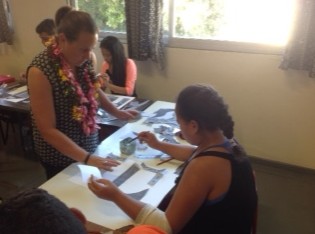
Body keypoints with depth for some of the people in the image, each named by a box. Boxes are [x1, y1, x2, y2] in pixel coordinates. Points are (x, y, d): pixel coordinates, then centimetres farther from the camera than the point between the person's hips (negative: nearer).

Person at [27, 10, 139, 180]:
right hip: (60, 157, -5)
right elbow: (48, 130, -26)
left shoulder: (83, 60, -8)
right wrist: (87, 158, -31)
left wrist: (117, 113, 8)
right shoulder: (41, 71, -26)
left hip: (90, 147, 6)